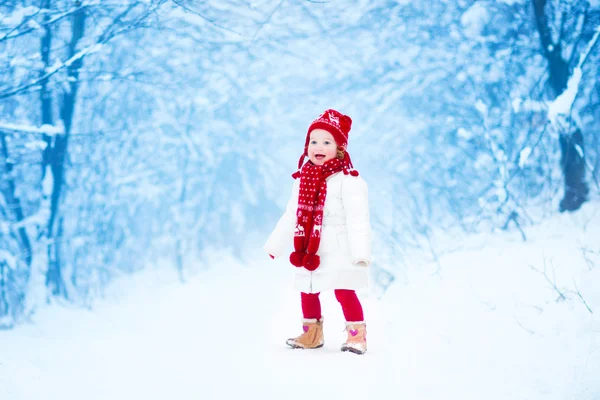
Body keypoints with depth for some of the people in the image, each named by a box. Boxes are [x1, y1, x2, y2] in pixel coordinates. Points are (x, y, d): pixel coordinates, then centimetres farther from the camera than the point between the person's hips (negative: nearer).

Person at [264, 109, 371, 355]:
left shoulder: (348, 181, -13)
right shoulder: (302, 179, 8)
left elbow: (357, 220, -17)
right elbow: (291, 216, 17)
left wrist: (360, 252, -24)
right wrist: (275, 245, 20)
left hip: (338, 253, -7)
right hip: (308, 253, 7)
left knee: (344, 291, -8)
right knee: (307, 293, 13)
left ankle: (357, 335, 3)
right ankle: (311, 334, 27)